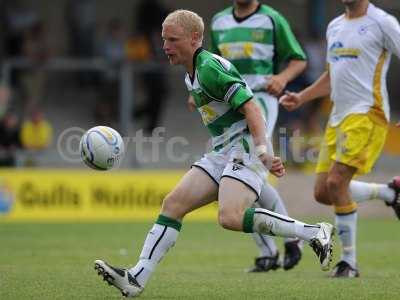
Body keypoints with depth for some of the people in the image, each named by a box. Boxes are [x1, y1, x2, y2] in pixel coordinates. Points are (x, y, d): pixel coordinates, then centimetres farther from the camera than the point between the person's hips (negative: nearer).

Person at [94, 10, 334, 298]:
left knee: (230, 217, -26)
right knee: (173, 203, -1)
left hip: (245, 147, -10)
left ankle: (315, 233, -17)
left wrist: (264, 151, -33)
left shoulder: (209, 68, -13)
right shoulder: (192, 74, 18)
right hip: (222, 153, 10)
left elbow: (251, 108, -20)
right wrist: (264, 154, 24)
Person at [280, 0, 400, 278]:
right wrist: (301, 97, 17)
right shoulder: (334, 27, 17)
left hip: (366, 114, -8)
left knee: (336, 182, -19)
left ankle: (350, 262, -4)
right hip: (338, 117, 8)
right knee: (323, 192, 2)